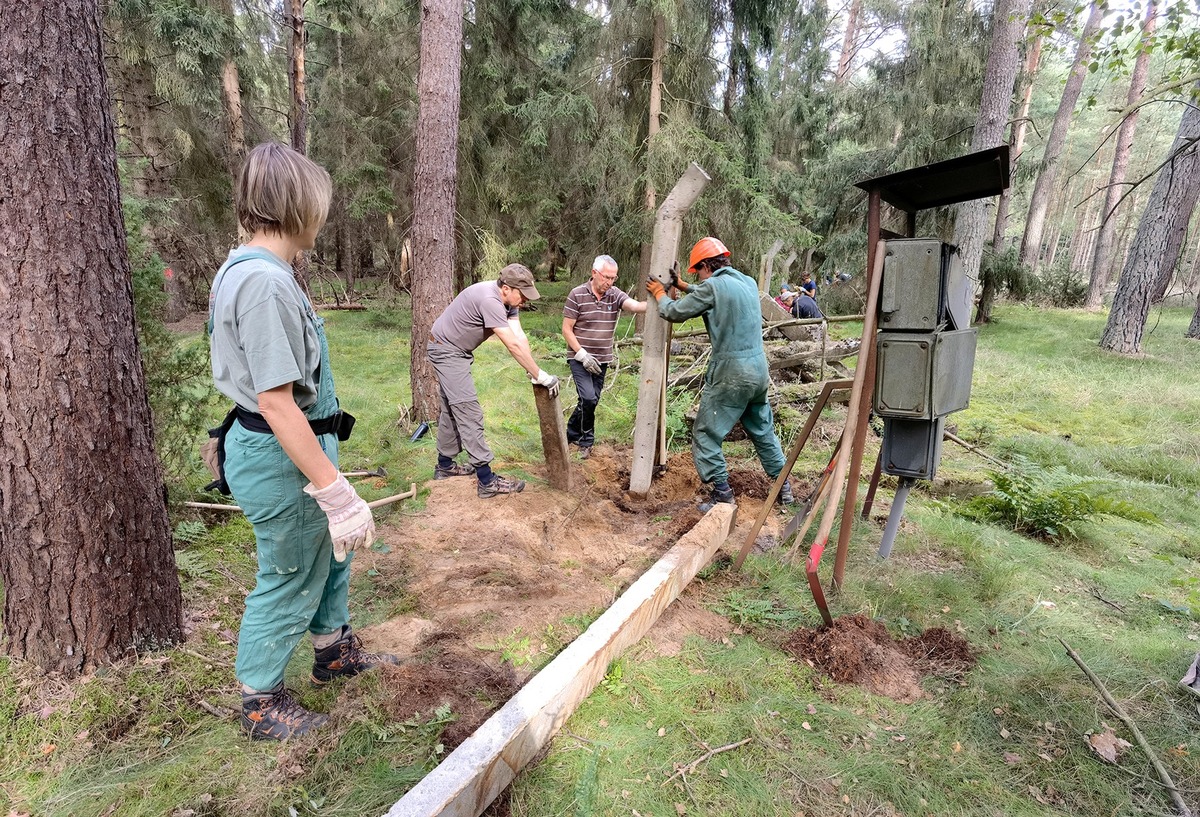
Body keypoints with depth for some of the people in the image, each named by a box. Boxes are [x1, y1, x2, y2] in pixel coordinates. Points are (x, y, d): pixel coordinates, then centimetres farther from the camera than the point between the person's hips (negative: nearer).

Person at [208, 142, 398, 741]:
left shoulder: (247, 268, 6)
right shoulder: (264, 282, -25)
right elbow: (275, 401, -29)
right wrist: (336, 491, -26)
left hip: (283, 447, 10)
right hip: (284, 457, -10)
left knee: (330, 551, 26)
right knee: (288, 580, 10)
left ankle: (334, 651, 48)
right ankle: (260, 703, 34)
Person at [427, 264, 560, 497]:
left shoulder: (508, 300, -3)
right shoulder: (489, 300, -31)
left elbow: (520, 337, -8)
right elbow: (513, 345, -32)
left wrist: (534, 373, -17)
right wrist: (541, 376, -27)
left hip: (457, 351, 10)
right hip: (446, 350, -10)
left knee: (452, 409, 18)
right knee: (469, 412, -12)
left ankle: (445, 465, 33)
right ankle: (487, 481, -11)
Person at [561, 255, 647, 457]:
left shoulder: (615, 295, -1)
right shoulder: (577, 295, -9)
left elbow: (635, 306, -21)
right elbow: (566, 329, -7)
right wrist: (583, 355, -15)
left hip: (602, 360, 4)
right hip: (580, 358, -4)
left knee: (591, 401, 10)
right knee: (588, 398, -16)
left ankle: (573, 434, 31)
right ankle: (586, 440, 7)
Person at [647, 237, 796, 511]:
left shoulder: (713, 285, -12)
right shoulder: (748, 283, 11)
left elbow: (675, 312, -5)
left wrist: (659, 294, 15)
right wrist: (681, 285, 29)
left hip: (730, 374, -8)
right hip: (759, 370, 8)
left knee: (705, 434, 5)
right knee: (763, 431, 21)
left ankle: (722, 491, 6)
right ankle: (784, 486, 28)